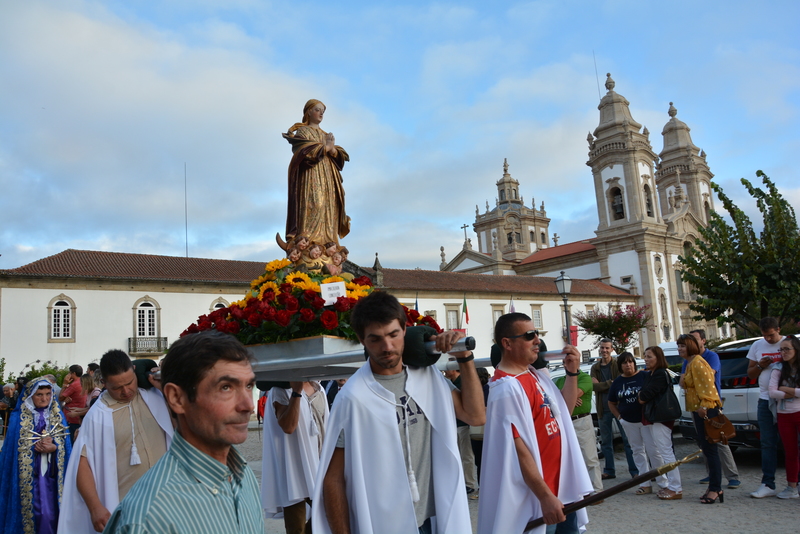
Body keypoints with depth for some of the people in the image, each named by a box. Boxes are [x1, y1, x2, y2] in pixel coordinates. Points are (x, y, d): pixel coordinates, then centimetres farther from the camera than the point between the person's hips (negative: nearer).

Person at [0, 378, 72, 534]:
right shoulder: (18, 417, 0)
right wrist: (37, 446, -14)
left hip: (51, 472, 2)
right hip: (28, 473, -2)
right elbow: (13, 447, -2)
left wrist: (53, 448, -17)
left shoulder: (58, 416, 7)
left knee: (50, 511, 0)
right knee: (31, 510, -2)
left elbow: (66, 445, 2)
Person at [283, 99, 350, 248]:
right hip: (311, 175, -6)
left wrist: (332, 150, -8)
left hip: (328, 178, 6)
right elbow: (305, 151, -9)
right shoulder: (302, 131, 9)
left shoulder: (326, 136, 26)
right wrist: (325, 147, -8)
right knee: (313, 204, -21)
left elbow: (340, 156, 13)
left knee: (329, 208, -6)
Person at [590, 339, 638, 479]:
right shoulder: (595, 368, 9)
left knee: (627, 439, -3)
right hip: (603, 409, 4)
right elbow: (594, 386, -5)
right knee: (606, 441, 11)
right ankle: (609, 471, 21)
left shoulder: (618, 364, 0)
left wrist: (601, 385, -13)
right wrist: (611, 383, -14)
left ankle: (634, 470, 4)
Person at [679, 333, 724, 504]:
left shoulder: (697, 362, -13)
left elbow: (707, 384, -21)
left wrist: (704, 405, -26)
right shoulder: (690, 364, 18)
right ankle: (714, 488, 20)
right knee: (706, 448, 13)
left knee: (709, 448, -7)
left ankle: (715, 489, -3)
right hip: (698, 409, 11)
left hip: (706, 409, -11)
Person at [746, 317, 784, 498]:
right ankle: (768, 485, 6)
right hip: (765, 400, 3)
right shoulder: (757, 346, 10)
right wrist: (760, 366, -4)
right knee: (768, 444, 3)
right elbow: (750, 373, 14)